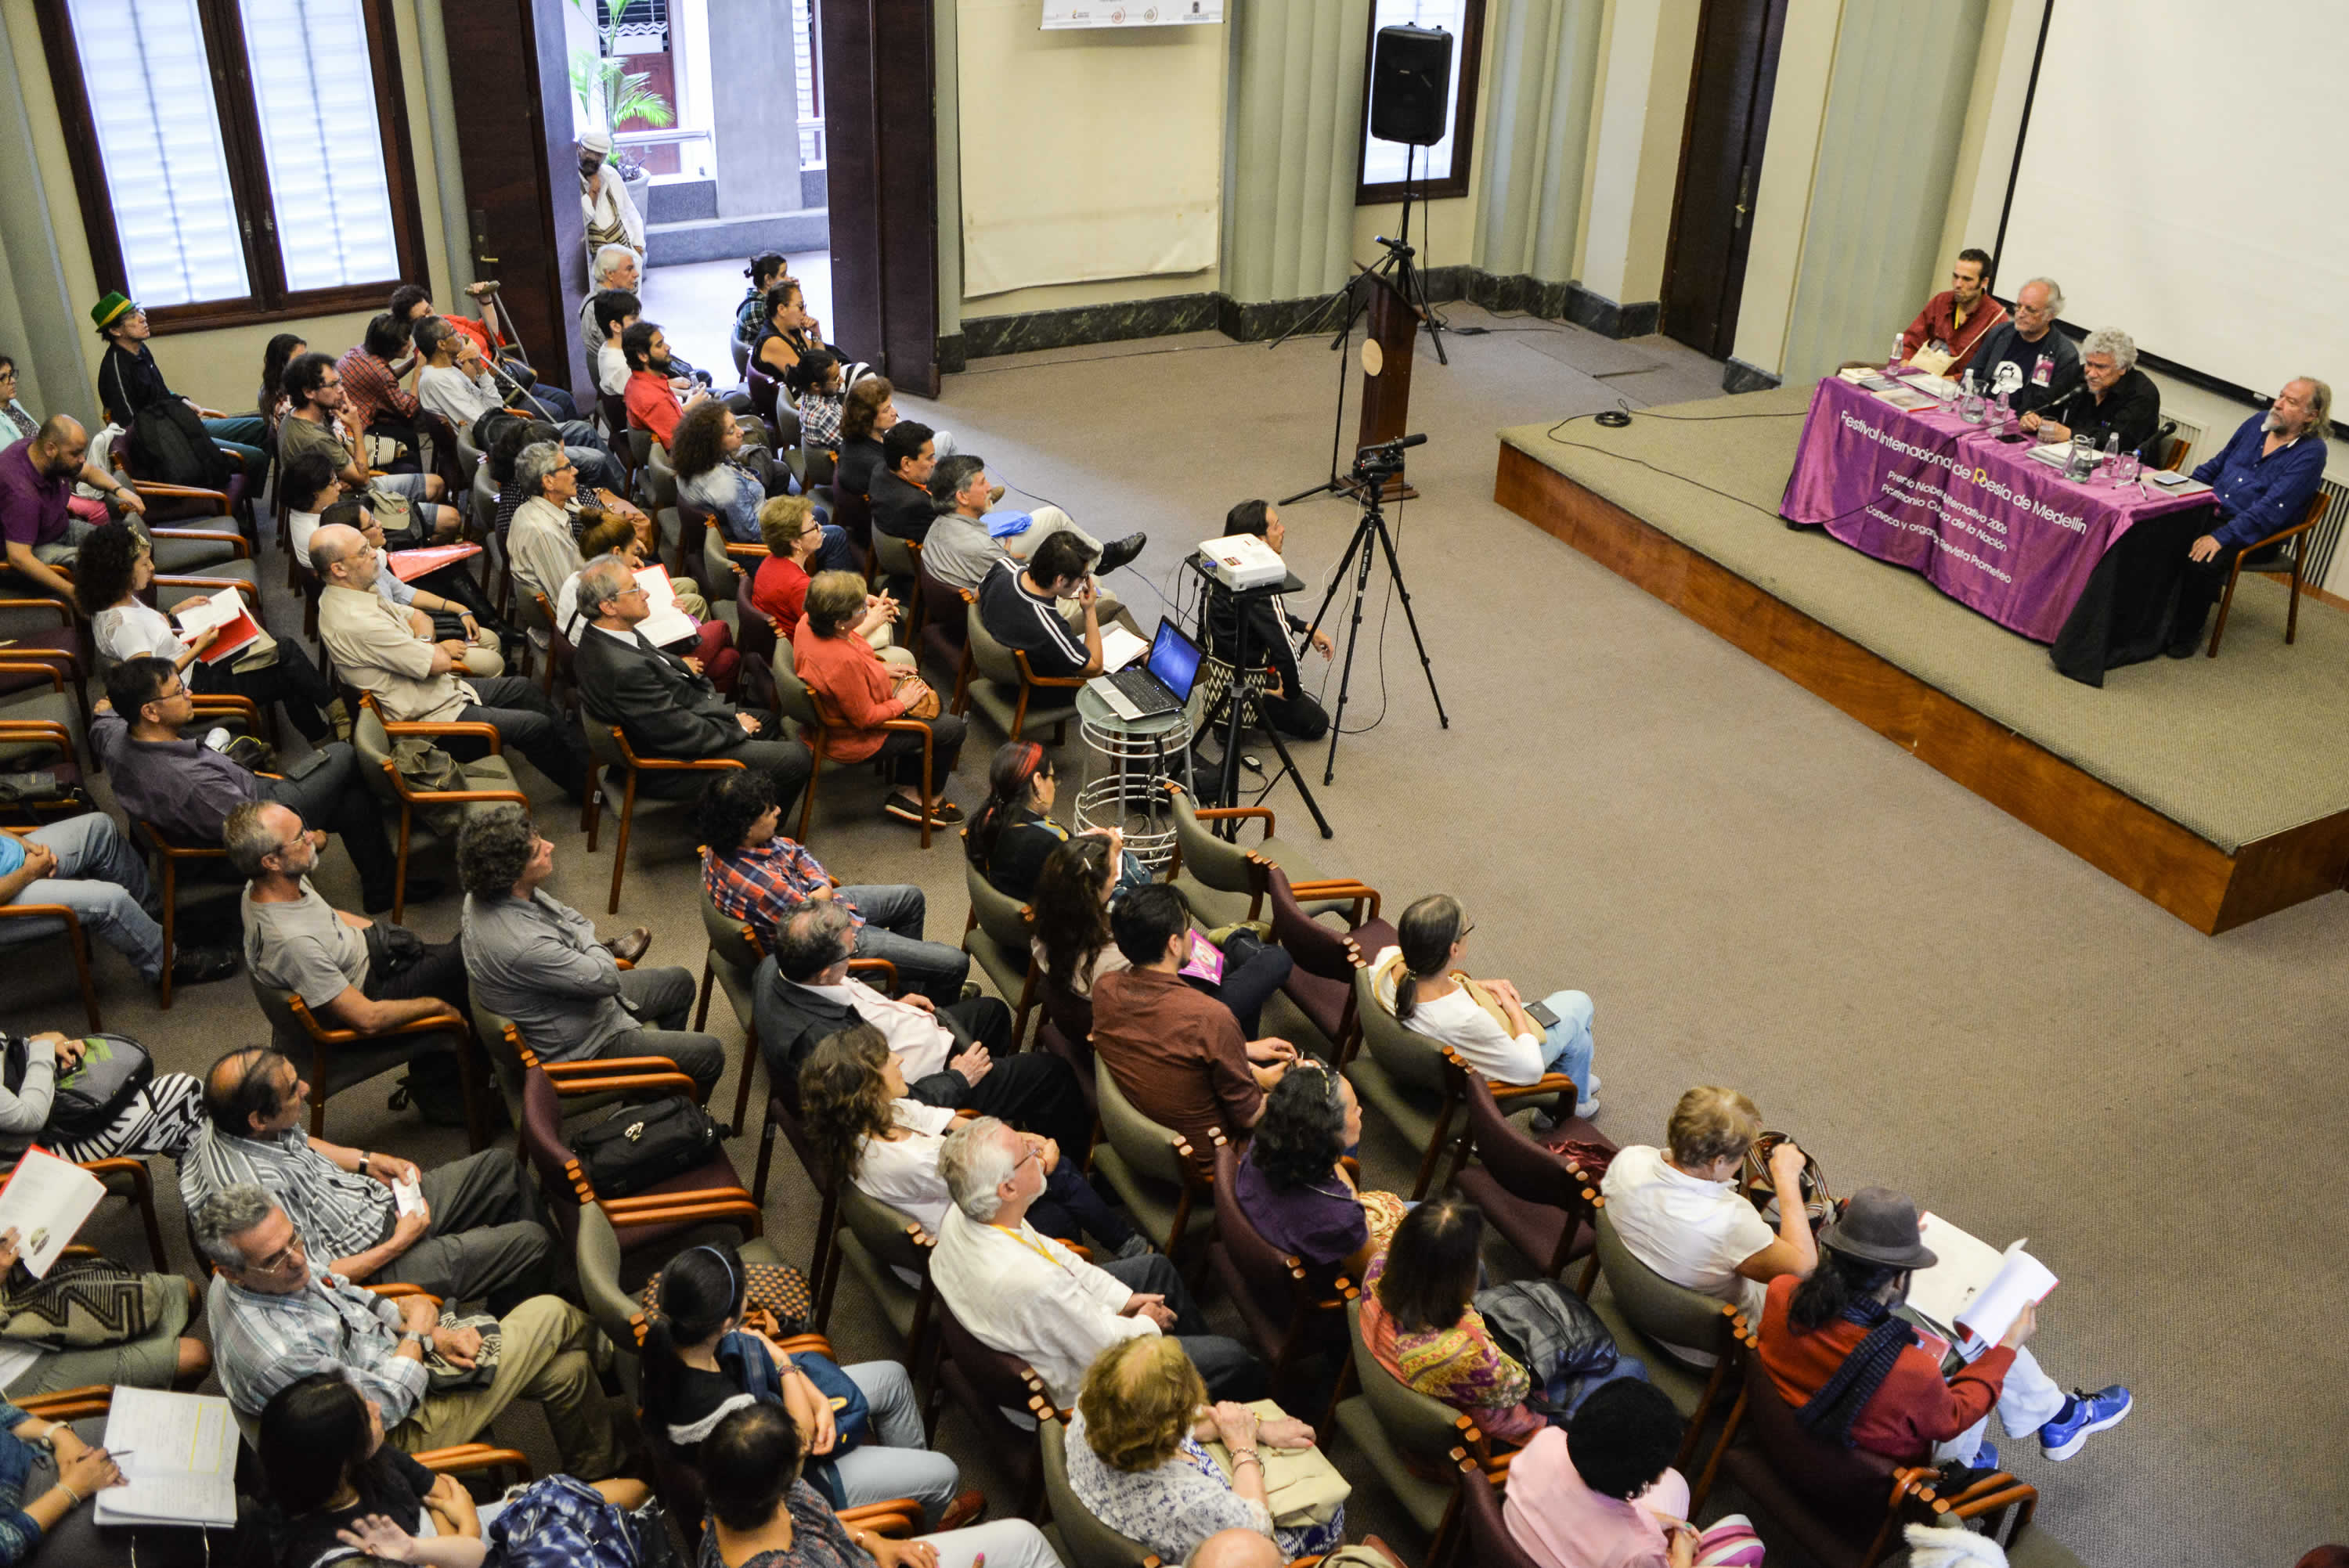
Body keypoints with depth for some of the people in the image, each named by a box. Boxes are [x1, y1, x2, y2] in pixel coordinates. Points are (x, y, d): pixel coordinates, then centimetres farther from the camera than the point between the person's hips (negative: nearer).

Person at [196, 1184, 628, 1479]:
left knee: (567, 1368, 8)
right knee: (551, 1316, 0)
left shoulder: (279, 1270, -12)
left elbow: (349, 1297, 7)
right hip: (406, 1430, -8)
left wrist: (433, 1334, -6)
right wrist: (417, 1334, -11)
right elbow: (386, 1406, -27)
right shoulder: (276, 1356, -39)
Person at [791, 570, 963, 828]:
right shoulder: (844, 662, -42)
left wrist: (879, 667, 2)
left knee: (933, 701, 22)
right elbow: (866, 718, -29)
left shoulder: (809, 622, -16)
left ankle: (907, 792, 27)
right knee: (954, 728, 4)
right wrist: (901, 702, -13)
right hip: (855, 739, -9)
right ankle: (933, 797, 31)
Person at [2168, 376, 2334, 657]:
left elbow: (2271, 510, -21)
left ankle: (2186, 633, -13)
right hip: (2211, 509, 6)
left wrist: (2221, 537, -29)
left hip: (2255, 535, -6)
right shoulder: (2258, 423, 8)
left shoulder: (2310, 453, -12)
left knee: (2202, 561, -33)